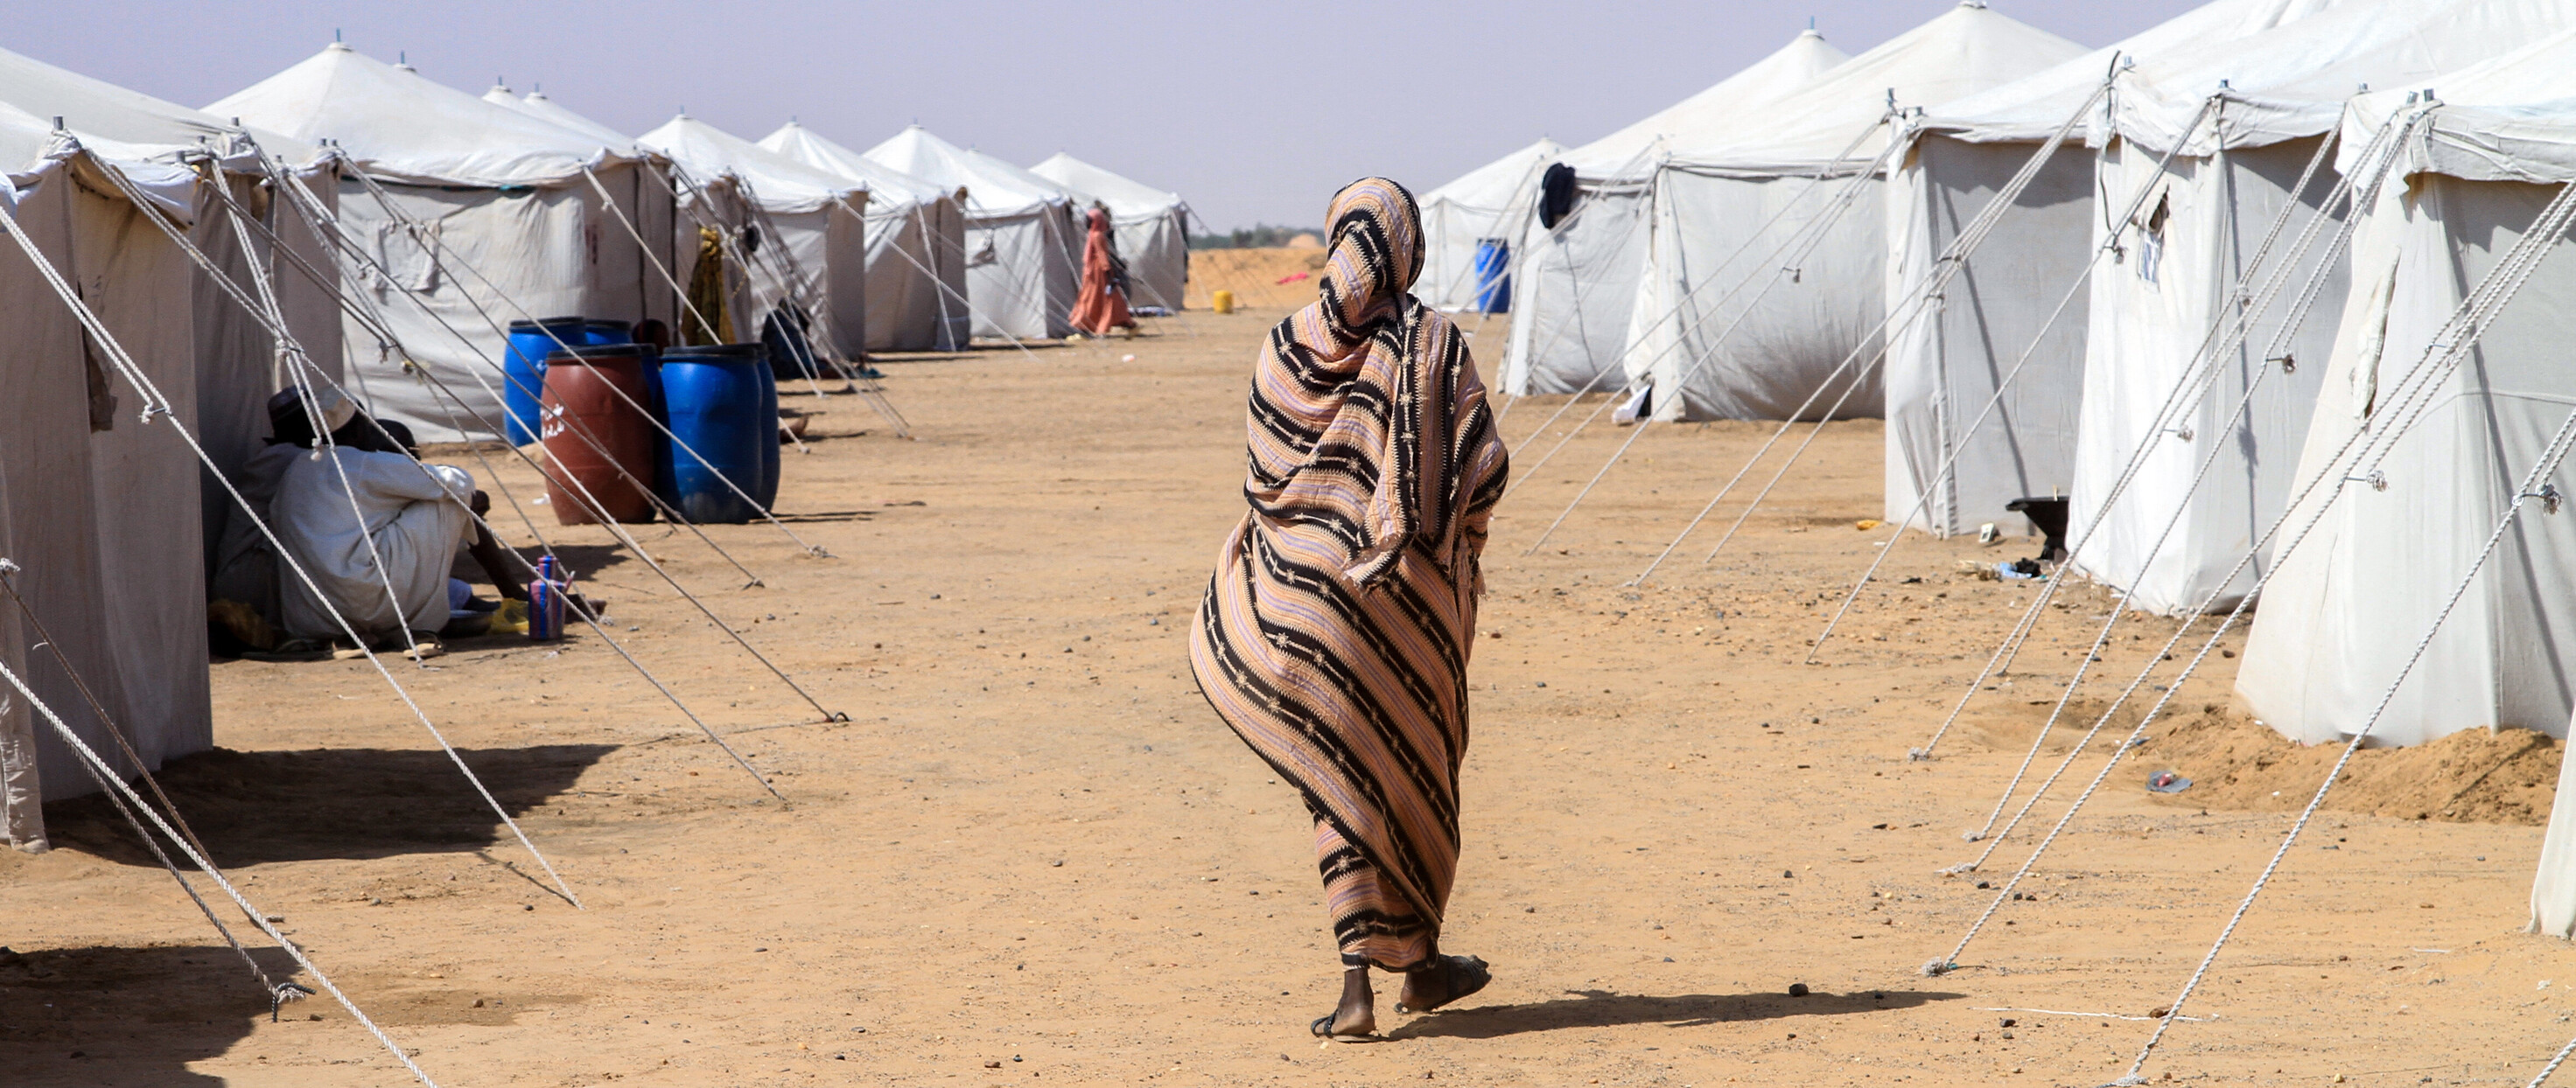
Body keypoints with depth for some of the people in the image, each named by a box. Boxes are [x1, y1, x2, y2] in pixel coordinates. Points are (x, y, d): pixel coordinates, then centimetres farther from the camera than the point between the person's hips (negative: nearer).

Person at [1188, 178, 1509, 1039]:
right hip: (1413, 584, -1)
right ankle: (1419, 960, 26)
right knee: (1416, 766, 16)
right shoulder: (1433, 342, -6)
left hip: (1306, 574, 1)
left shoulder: (1290, 344, -1)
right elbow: (1481, 462, -10)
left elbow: (1263, 473, -1)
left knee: (1341, 774, 5)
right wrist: (1458, 548, 6)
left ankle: (1357, 987, -4)